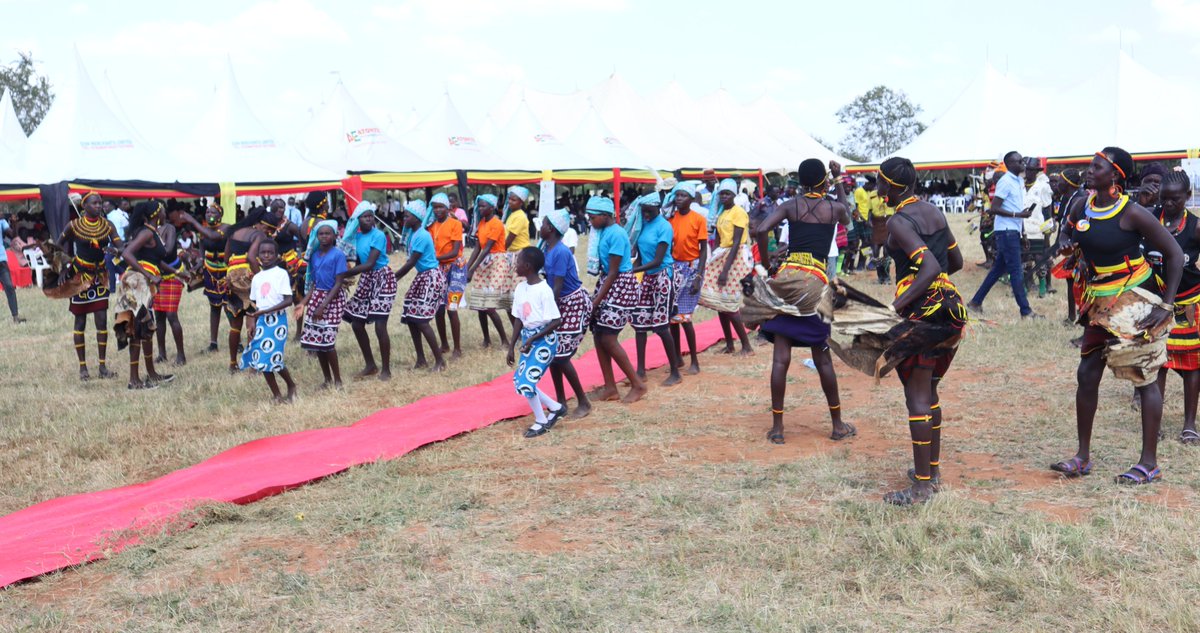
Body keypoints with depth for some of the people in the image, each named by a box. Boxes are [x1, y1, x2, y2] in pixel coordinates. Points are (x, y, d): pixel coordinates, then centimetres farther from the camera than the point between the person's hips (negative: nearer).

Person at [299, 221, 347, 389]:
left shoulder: (338, 254, -10)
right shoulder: (314, 255, 9)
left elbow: (339, 284, -14)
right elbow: (314, 282, 15)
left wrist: (323, 306, -19)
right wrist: (304, 302, 4)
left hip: (333, 298, -6)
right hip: (317, 297, 7)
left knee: (327, 339, -12)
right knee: (314, 338, 4)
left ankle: (337, 380, 3)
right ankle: (327, 379, 17)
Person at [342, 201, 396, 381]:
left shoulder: (378, 235, -15)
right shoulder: (357, 237, 6)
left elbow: (369, 264, -22)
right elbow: (359, 262, 6)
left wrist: (345, 273, -23)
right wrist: (347, 275, -12)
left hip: (382, 278, -8)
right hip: (366, 280, 8)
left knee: (380, 325, -12)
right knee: (356, 323, 9)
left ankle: (385, 369, 1)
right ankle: (370, 365, 23)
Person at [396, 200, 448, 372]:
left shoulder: (422, 236, -20)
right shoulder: (413, 234, 9)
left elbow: (410, 263, -19)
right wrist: (396, 278, 10)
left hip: (431, 278, -10)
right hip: (422, 277, 10)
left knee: (421, 320, -11)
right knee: (410, 318, 8)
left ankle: (440, 360, -2)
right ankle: (421, 360, 16)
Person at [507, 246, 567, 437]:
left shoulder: (544, 290, -19)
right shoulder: (520, 288, 3)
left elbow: (556, 321, -19)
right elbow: (518, 319, 10)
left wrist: (533, 339, -21)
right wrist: (512, 346, 9)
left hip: (545, 339, -8)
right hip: (528, 338, 8)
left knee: (526, 381, -11)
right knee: (519, 380, 8)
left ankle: (541, 421, 10)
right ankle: (555, 407, 25)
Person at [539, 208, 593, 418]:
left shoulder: (560, 252, -24)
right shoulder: (547, 247, 2)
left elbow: (558, 288, -23)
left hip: (573, 305, -9)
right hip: (561, 303, 9)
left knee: (561, 356, -7)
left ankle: (583, 402, 6)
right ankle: (561, 401, 22)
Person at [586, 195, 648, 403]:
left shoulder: (616, 234, -18)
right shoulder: (602, 232, 8)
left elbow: (613, 272, -19)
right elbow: (605, 269, 11)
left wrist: (597, 300, -18)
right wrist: (597, 297, 8)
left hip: (620, 285, -9)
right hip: (606, 281, 9)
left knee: (608, 338, -9)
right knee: (597, 335, 7)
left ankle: (637, 384, 3)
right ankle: (610, 388, 15)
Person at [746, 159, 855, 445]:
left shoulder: (790, 205, 5)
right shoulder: (835, 208, 6)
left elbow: (761, 230, -10)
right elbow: (846, 216, 32)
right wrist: (839, 180, 38)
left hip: (786, 277, 0)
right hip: (816, 281, 0)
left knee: (781, 357, 1)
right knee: (822, 357, 9)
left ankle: (777, 427, 3)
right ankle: (838, 425, 18)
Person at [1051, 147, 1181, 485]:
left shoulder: (1132, 213, -17)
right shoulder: (1083, 207, 1)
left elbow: (1174, 254, -12)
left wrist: (1166, 305, -16)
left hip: (1138, 302, -7)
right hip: (1101, 305, 7)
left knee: (1145, 379, 0)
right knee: (1087, 375, 6)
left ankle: (1149, 463, 8)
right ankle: (1083, 457, 16)